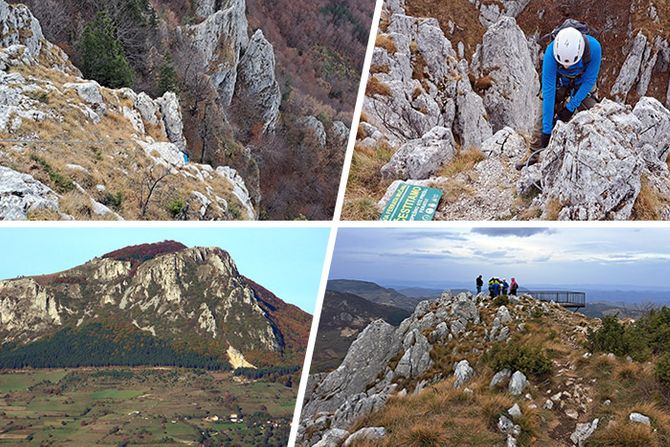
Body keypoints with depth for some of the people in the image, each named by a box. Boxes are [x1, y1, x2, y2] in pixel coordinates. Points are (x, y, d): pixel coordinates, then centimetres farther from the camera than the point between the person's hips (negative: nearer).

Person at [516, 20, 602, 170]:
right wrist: (547, 130, -37)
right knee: (545, 113, -12)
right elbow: (548, 90, -38)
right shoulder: (551, 52, -41)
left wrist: (570, 107, -23)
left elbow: (589, 80, -23)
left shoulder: (594, 48, -40)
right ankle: (536, 155, -3)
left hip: (582, 83, 1)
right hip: (558, 82, 0)